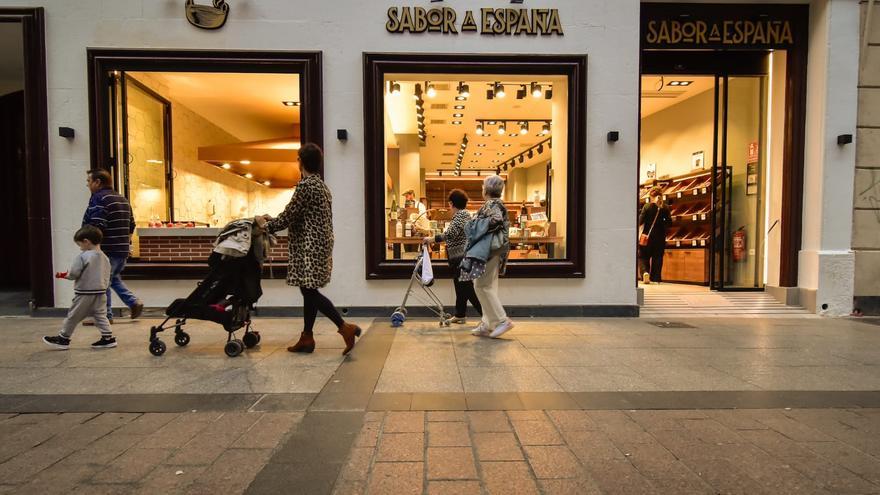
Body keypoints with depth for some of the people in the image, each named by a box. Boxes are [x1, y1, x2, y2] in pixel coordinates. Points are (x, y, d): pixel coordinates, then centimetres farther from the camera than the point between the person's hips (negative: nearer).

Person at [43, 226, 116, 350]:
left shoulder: (83, 256, -14)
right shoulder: (105, 258, 6)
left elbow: (73, 273, -14)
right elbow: (107, 277, 11)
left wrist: (65, 275, 7)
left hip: (84, 294, -6)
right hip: (101, 292, 6)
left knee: (73, 316, 9)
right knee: (101, 316, 9)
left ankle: (63, 339, 23)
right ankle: (108, 338, 4)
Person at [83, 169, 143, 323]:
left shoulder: (99, 198, -13)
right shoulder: (122, 199, 14)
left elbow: (97, 227, -21)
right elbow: (131, 225, 19)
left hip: (107, 251, -9)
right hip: (122, 250, 9)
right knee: (115, 278, 21)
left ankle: (106, 315, 9)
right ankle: (134, 302, 8)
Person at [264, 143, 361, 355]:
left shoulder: (305, 185, -13)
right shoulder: (321, 185, 16)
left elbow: (289, 216, -13)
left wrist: (266, 226, 3)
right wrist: (272, 221, 24)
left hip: (309, 246, -10)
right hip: (319, 244, 10)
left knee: (309, 291, -7)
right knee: (309, 291, 12)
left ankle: (345, 327, -9)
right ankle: (306, 338, 19)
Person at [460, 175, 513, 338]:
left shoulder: (491, 204, -10)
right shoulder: (498, 204, 18)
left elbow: (496, 220, -28)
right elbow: (503, 224, 17)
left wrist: (477, 223, -15)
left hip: (488, 250, -10)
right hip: (493, 250, 10)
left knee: (482, 286, -7)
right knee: (489, 286, 11)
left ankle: (502, 320, -6)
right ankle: (488, 324, 15)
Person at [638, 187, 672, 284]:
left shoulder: (647, 207, -8)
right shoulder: (665, 208, -1)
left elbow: (640, 221, -13)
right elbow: (669, 221, -3)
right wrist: (660, 222, 14)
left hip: (647, 237, -2)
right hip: (660, 237, 2)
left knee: (643, 257, 7)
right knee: (657, 258, 10)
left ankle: (645, 272, -17)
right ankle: (655, 279, 11)